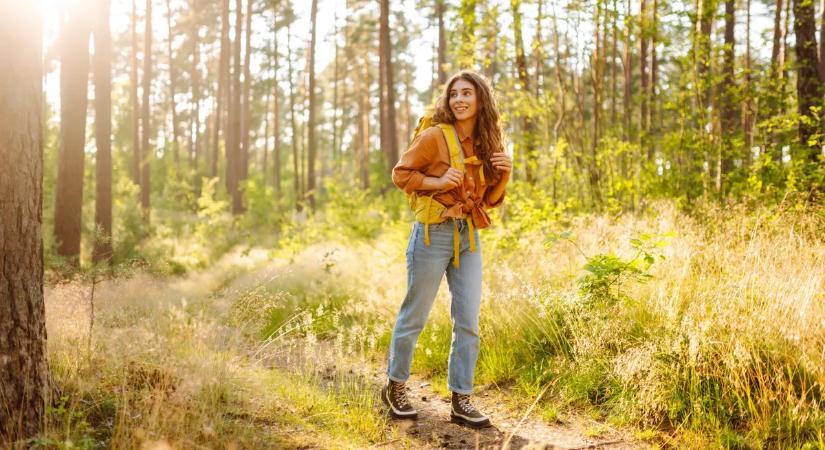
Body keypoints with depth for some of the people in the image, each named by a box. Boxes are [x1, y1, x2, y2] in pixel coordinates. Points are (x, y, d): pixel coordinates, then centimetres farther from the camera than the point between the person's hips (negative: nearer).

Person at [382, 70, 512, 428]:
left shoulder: (487, 143, 9)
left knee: (468, 322, 4)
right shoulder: (435, 136, -8)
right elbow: (401, 173, -5)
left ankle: (460, 401, 14)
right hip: (434, 234, -5)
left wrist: (504, 174, -3)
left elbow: (490, 199, 15)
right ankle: (394, 387, 24)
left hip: (469, 237, 5)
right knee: (415, 316, 6)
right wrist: (438, 182, -18)